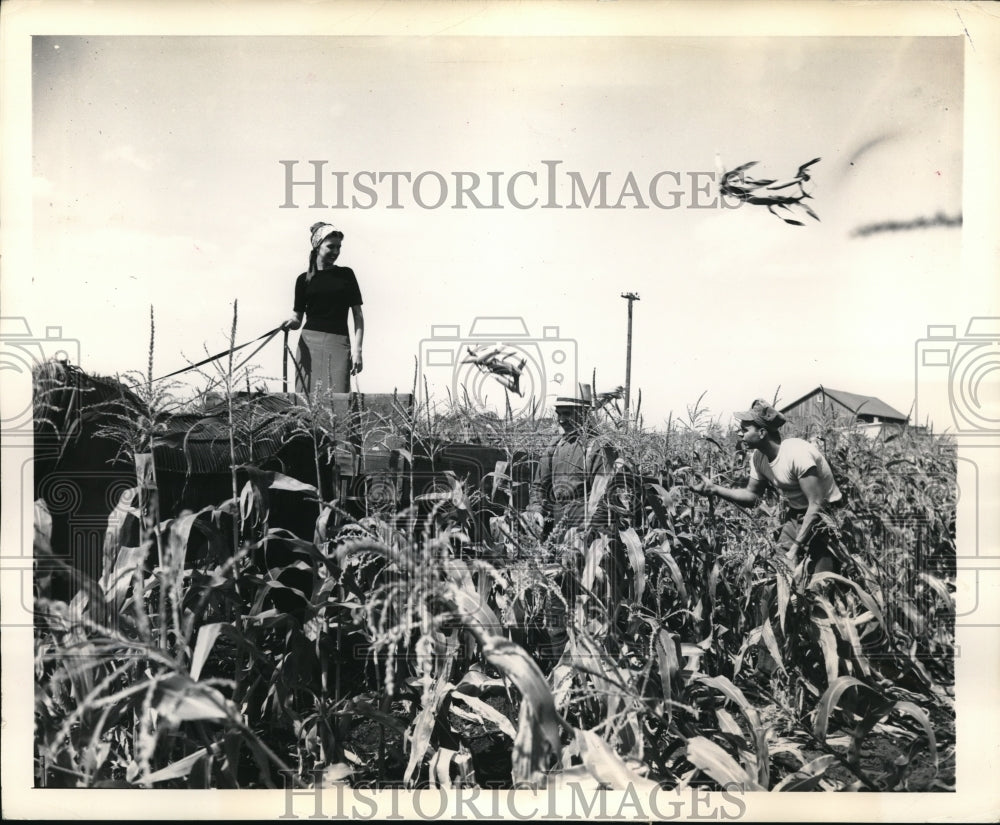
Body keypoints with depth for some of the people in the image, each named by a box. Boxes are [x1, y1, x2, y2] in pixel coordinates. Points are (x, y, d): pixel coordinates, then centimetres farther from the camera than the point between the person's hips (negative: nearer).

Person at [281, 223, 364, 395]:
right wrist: (291, 323, -11)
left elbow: (358, 315, 7)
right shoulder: (304, 279, 10)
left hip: (339, 343, -1)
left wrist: (357, 349, -3)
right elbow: (298, 317, 13)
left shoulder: (346, 274, 9)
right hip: (309, 343, 1)